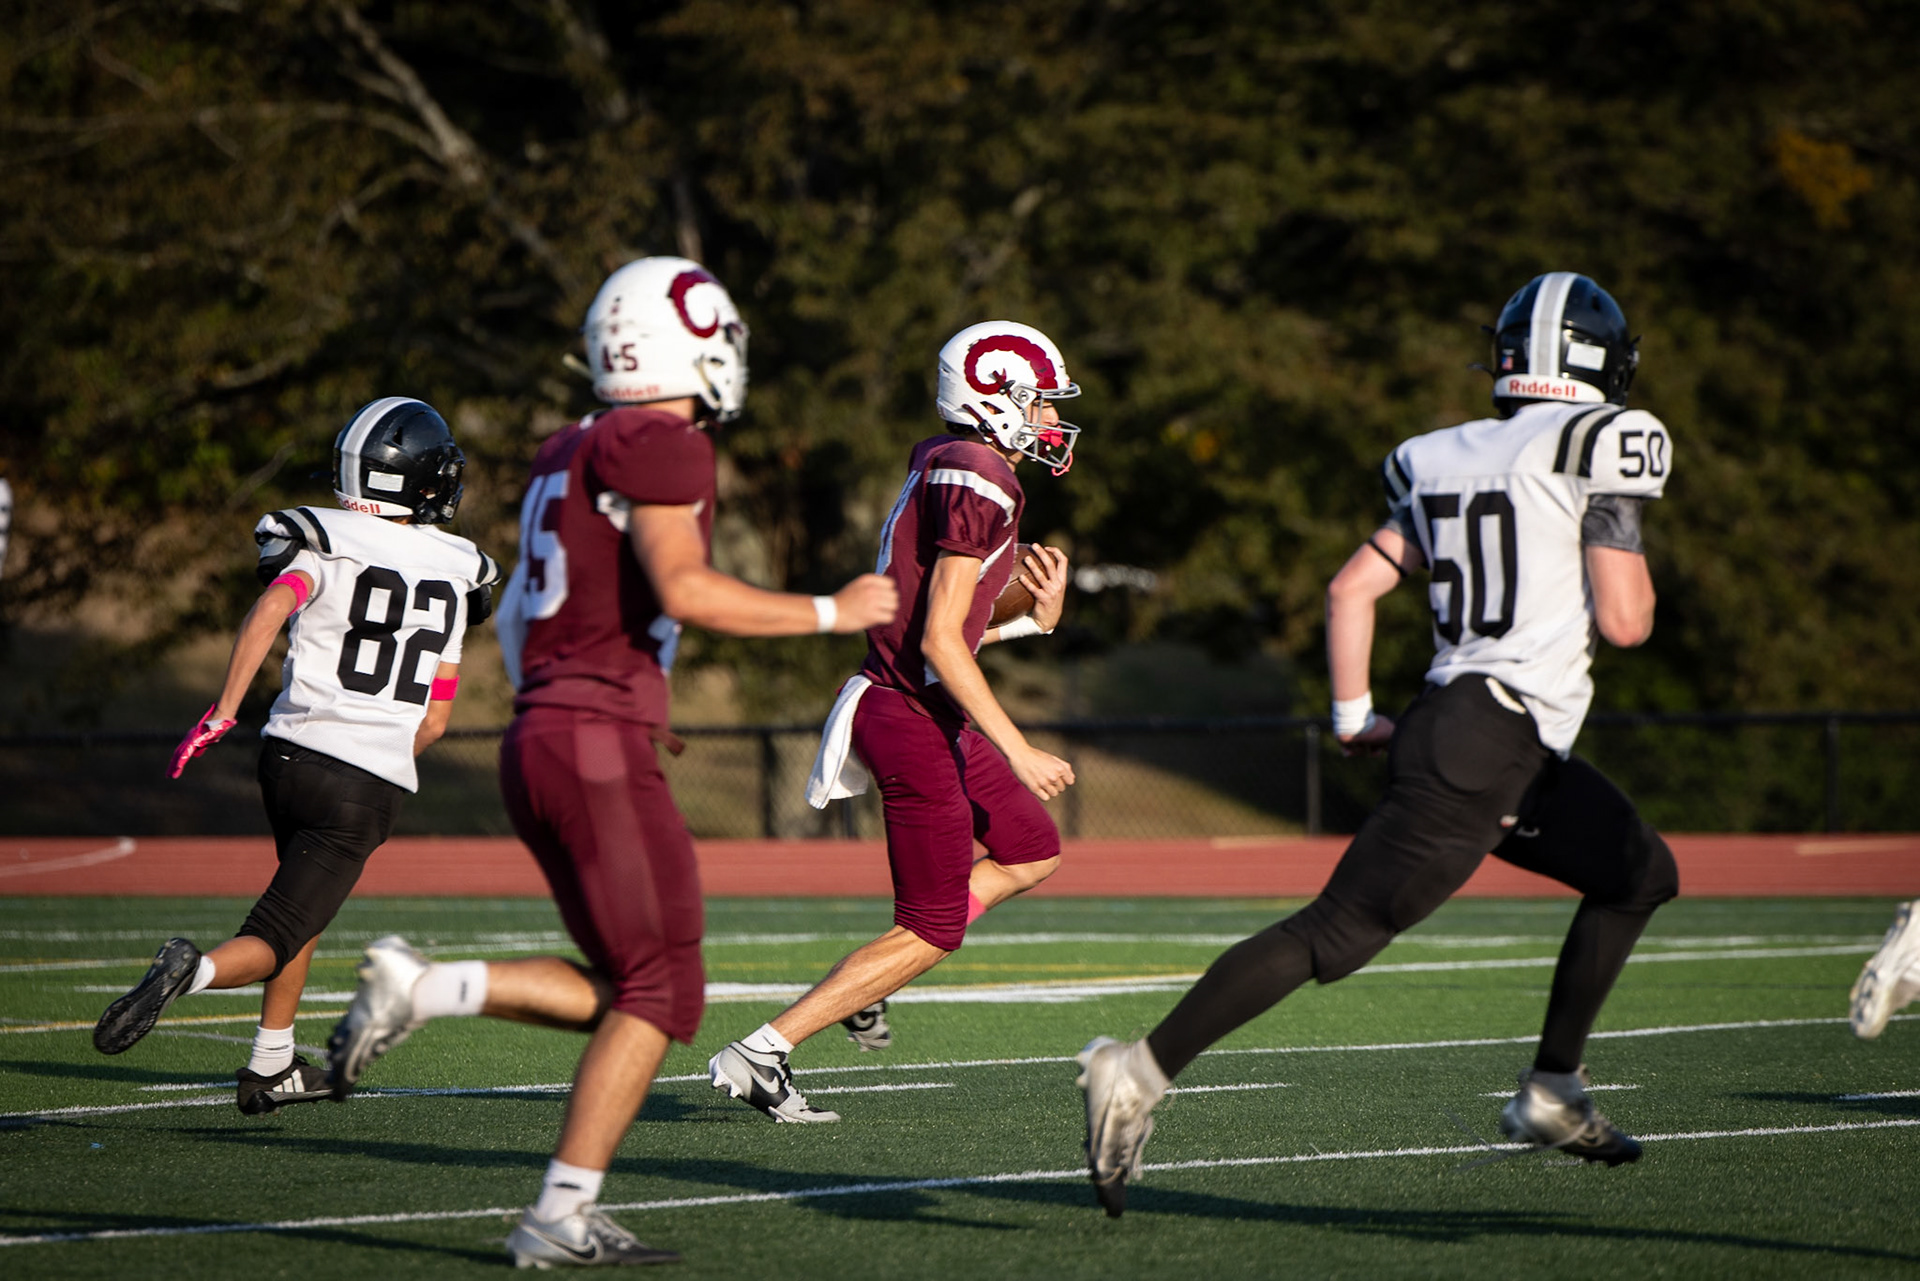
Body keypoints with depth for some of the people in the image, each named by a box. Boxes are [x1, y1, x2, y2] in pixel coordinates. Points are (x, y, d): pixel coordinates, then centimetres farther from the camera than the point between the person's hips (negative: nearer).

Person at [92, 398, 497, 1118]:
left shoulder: (325, 544, 1)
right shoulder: (454, 575, 8)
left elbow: (270, 610, -21)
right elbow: (436, 715, 11)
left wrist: (221, 715, -20)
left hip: (292, 753, 2)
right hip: (372, 784, -1)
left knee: (302, 903, 27)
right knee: (276, 938, -2)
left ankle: (271, 1067, 28)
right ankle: (197, 972, -35)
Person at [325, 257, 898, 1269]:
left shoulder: (571, 454, 19)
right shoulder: (662, 446, -9)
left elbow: (516, 620, 24)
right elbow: (684, 591, -21)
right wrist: (832, 613, -11)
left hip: (537, 738, 9)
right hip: (599, 743, -9)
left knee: (622, 991, 12)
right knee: (661, 991, -4)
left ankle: (419, 987, -1)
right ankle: (561, 1219, -8)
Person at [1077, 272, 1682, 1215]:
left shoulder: (1449, 460, 15)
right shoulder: (1602, 444, -7)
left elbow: (1351, 588, 14)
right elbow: (1624, 622, -10)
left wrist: (1353, 718, 21)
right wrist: (1626, 551, 10)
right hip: (1488, 748, -9)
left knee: (1641, 875, 22)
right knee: (1338, 933, -11)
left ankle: (1552, 1091, 23)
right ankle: (1140, 1073, -14)